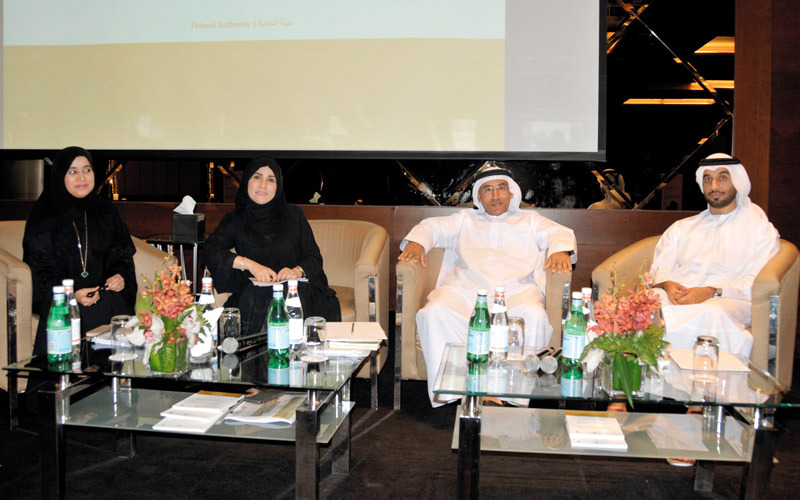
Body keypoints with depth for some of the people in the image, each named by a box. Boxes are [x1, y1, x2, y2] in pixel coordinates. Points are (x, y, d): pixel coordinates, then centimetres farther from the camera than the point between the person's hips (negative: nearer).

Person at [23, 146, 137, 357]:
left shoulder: (106, 212, 13)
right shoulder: (43, 218, 2)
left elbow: (122, 255, 17)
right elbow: (39, 270, -2)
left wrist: (120, 276, -6)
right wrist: (72, 295, -17)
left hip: (107, 302, 3)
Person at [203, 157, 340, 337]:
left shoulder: (293, 215, 14)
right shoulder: (235, 219, 14)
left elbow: (314, 257, 10)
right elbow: (210, 251, -3)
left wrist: (297, 271, -14)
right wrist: (250, 264, -17)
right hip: (253, 291, 0)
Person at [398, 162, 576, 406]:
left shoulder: (529, 221, 31)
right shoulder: (465, 220, 33)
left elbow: (560, 233, 17)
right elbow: (432, 226, 25)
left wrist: (560, 250, -7)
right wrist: (417, 242, 2)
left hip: (515, 290, -1)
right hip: (465, 289, 1)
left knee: (534, 316, -36)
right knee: (434, 313, -32)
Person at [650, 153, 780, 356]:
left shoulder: (760, 229, 18)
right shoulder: (681, 228, 31)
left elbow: (756, 284, 3)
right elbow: (659, 269, 18)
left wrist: (712, 292, -15)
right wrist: (668, 285, -8)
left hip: (726, 300, -2)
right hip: (675, 296, 3)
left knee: (713, 314, -40)